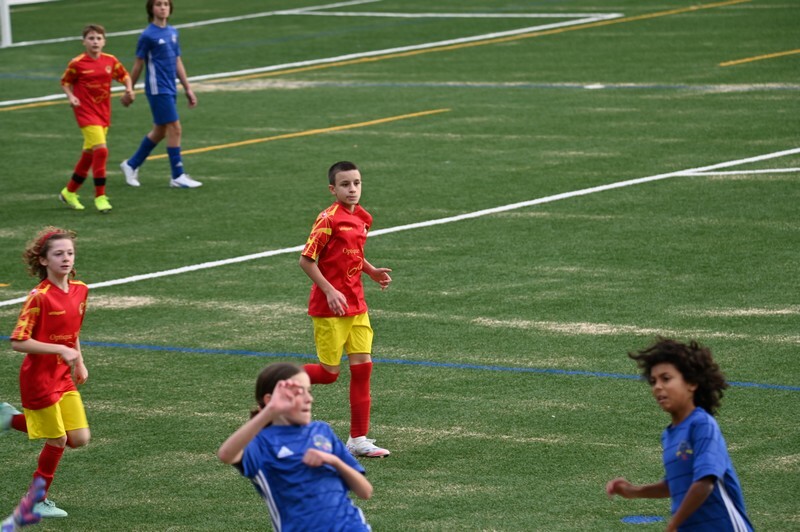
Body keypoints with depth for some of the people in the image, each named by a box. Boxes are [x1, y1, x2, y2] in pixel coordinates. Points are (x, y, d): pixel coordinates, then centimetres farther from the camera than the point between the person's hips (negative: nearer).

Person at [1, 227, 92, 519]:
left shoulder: (80, 290, 2)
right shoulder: (39, 297, -20)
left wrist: (79, 363, 10)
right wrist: (60, 350, -26)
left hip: (64, 378, 7)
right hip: (39, 378, -7)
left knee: (80, 438, 4)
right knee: (58, 441, 0)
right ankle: (38, 501, 21)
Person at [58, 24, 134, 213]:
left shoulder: (110, 61, 2)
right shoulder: (77, 63, -9)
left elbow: (124, 75, 16)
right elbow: (65, 82, 2)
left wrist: (129, 89, -2)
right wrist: (71, 97, -15)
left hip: (103, 114, 6)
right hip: (86, 113, -6)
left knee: (88, 155, 14)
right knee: (101, 150, -19)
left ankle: (69, 192, 30)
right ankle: (100, 196, -10)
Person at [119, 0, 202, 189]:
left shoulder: (172, 32, 11)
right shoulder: (148, 35, -9)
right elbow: (138, 65, -4)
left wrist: (188, 88, 16)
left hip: (170, 90, 7)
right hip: (158, 90, -7)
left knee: (159, 131, 13)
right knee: (174, 128, -10)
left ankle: (131, 164, 29)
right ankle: (178, 177, -4)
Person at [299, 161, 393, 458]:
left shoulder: (362, 218, 8)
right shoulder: (328, 219, -15)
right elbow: (306, 260, -14)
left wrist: (372, 272, 6)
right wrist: (330, 291, -20)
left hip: (355, 305, 7)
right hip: (329, 308, -7)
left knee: (363, 366, 2)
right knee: (329, 372, -2)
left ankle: (358, 439, 7)